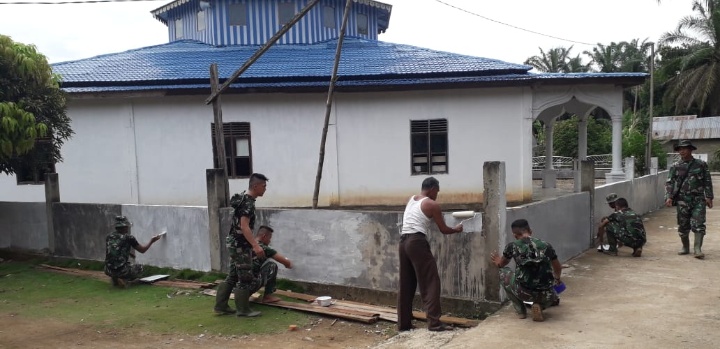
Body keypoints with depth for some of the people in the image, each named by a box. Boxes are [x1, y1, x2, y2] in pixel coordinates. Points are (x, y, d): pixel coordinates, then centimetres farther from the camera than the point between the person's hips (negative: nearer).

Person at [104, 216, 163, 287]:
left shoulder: (108, 237, 7)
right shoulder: (129, 238, -6)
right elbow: (142, 250, 5)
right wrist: (152, 241, 21)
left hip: (108, 271, 5)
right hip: (122, 270, -5)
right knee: (140, 268, 23)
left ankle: (115, 279, 12)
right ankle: (124, 279, -2)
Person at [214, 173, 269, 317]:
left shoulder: (244, 198, 12)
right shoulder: (248, 202, -19)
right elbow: (244, 227, -27)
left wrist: (253, 244, 27)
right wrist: (255, 245, -32)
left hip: (236, 243, 10)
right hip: (240, 244, -10)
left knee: (232, 276, 15)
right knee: (246, 278, -2)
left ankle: (220, 306, 21)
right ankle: (243, 309, 6)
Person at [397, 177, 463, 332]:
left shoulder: (410, 200, 18)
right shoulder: (432, 205, -1)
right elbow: (443, 230, 6)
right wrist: (457, 229, 24)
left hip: (403, 242, 7)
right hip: (417, 242, -7)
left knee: (406, 285, 12)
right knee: (430, 282, -2)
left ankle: (403, 323, 16)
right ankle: (434, 322, -4)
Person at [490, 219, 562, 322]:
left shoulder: (512, 246, -1)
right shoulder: (546, 246, 4)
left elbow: (501, 264, 20)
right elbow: (558, 268, 21)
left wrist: (497, 261, 45)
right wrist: (557, 279, 44)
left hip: (524, 293, -4)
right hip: (545, 296, 4)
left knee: (503, 272, 24)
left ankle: (520, 310, 18)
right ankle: (539, 305, 8)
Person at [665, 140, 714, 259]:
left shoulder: (701, 164, 4)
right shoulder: (675, 166, 5)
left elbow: (707, 182, 6)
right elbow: (669, 183, 3)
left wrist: (709, 197, 0)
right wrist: (669, 197, -8)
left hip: (698, 199, -1)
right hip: (682, 200, 1)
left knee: (698, 224, -9)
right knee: (683, 226, 7)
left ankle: (697, 249, -7)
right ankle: (685, 248, 21)